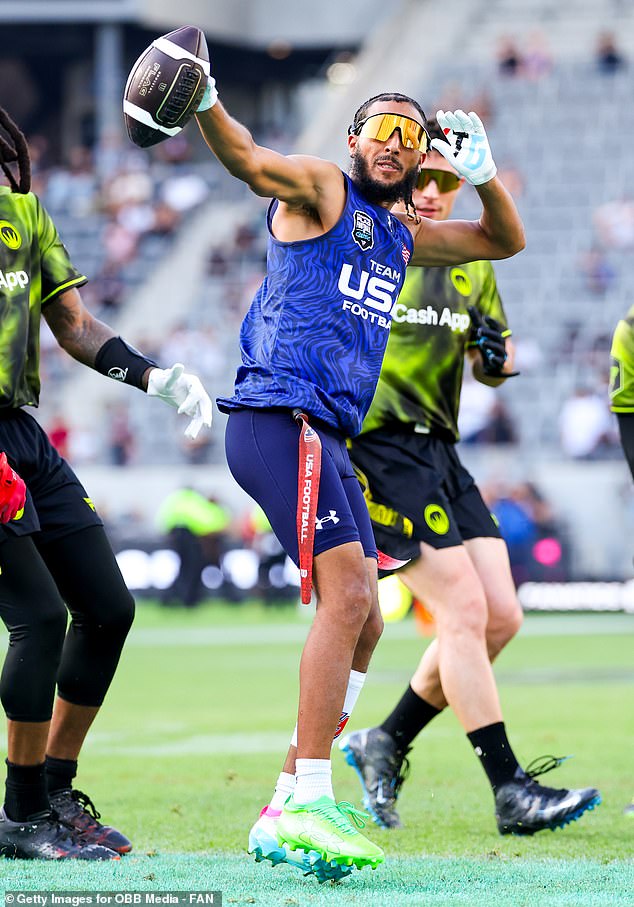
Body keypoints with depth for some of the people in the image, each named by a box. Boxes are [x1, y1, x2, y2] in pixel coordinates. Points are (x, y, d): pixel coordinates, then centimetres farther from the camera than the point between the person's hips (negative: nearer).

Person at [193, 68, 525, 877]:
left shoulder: (401, 235, 24)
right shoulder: (320, 189, 1)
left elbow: (505, 240, 31)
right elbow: (249, 161, -18)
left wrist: (481, 173, 10)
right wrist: (205, 105, -39)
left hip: (327, 438, 10)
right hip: (281, 417, -10)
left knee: (361, 622, 11)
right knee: (348, 592, -22)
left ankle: (286, 815, 16)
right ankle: (307, 807, -24)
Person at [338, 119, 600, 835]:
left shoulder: (471, 263, 15)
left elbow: (493, 365, 22)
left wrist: (494, 355, 0)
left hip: (439, 451, 8)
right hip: (378, 447, -8)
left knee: (500, 617, 1)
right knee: (464, 612, -15)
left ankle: (386, 746, 18)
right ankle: (511, 792, -12)